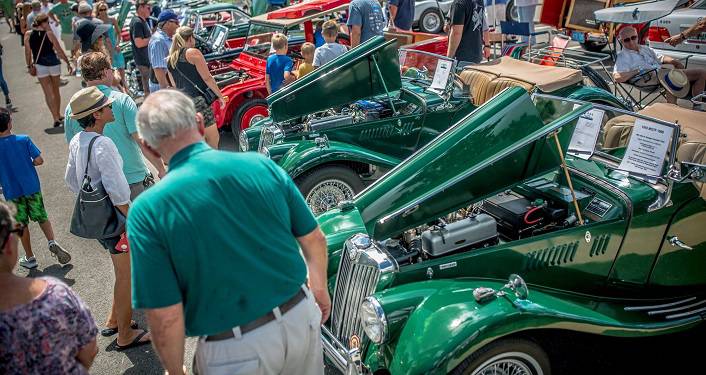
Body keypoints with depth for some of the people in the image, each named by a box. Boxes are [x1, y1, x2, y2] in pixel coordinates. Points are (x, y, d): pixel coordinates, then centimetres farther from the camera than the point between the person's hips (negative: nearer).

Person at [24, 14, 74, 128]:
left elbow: (28, 52, -2)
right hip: (54, 64, -1)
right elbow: (59, 51, -9)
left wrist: (30, 65, 7)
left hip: (40, 66, 1)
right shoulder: (49, 34, -10)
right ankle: (58, 115, 27)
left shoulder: (28, 35, -3)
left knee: (48, 93, 3)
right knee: (55, 91, 15)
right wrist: (68, 63, -2)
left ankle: (56, 118, -7)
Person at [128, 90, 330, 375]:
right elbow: (314, 240, 1)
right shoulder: (261, 165, -8)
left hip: (235, 351, -2)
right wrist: (319, 288, 19)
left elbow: (166, 317, -15)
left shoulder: (147, 211, -16)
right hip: (301, 317, 3)